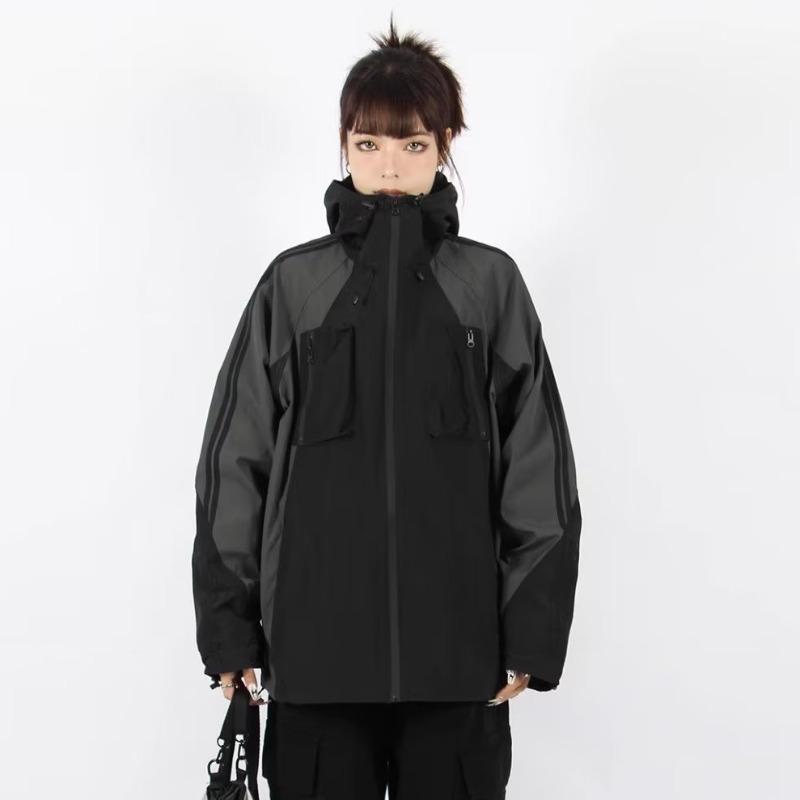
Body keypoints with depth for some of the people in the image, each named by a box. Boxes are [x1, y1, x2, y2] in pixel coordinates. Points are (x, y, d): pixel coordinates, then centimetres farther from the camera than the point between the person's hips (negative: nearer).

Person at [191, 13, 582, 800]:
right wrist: (228, 626, 2)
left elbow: (538, 468, 3)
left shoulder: (489, 282, 4)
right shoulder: (295, 283, 5)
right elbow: (235, 460, 5)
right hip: (316, 643, 0)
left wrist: (531, 631, -1)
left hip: (457, 647, 0)